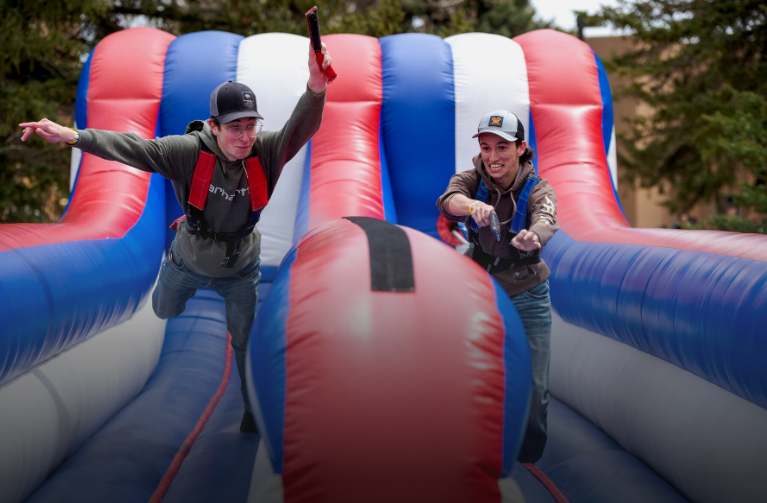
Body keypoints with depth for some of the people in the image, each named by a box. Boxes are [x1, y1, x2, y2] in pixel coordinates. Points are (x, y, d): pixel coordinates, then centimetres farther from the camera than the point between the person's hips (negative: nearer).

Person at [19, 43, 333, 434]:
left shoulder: (266, 152, -28)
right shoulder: (189, 151, -30)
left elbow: (302, 127, -45)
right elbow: (133, 148, -36)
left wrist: (316, 85, -66)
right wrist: (69, 135, -47)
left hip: (239, 269, 0)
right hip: (188, 261, 0)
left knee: (247, 340, 12)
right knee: (165, 311, 28)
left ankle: (253, 407, 38)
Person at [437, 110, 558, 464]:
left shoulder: (538, 190, -15)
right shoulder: (471, 181, -11)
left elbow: (545, 221, -38)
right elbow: (448, 200, -34)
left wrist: (532, 238, -64)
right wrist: (472, 205, -59)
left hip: (527, 299, -1)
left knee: (534, 389, -2)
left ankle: (528, 466, 21)